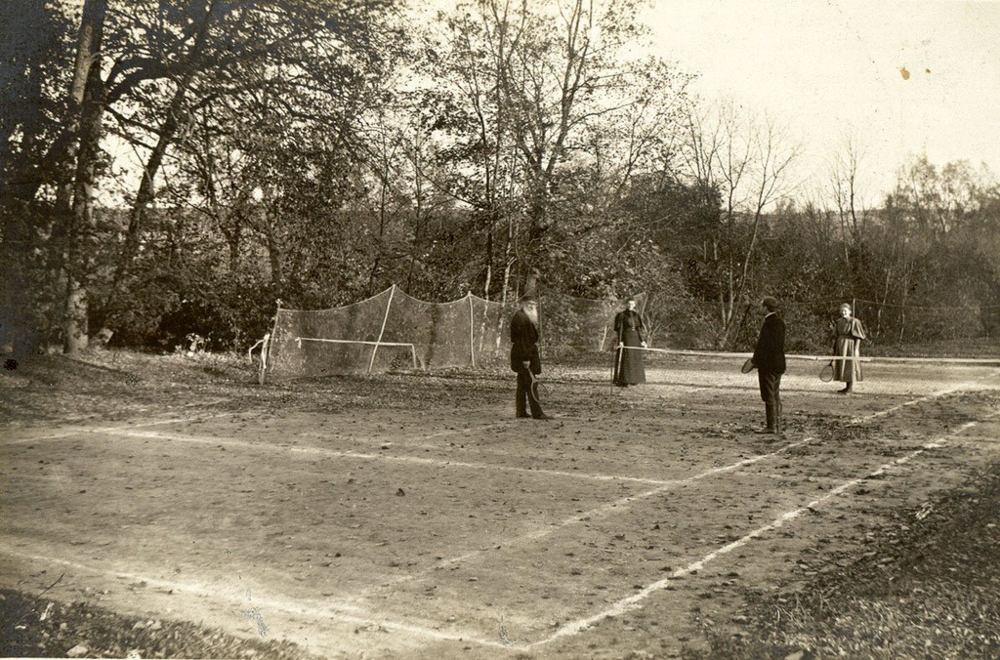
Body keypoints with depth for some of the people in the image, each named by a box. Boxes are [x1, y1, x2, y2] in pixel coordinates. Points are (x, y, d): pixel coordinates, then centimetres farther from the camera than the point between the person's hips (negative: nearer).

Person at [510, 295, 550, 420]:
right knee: (531, 384, -9)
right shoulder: (521, 318, -16)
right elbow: (523, 339, -20)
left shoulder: (523, 317, 16)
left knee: (522, 384, 12)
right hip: (525, 354, -11)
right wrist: (526, 358, -23)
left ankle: (521, 411, 17)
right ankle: (536, 412, -8)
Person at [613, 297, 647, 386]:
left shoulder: (637, 315, 12)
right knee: (625, 358, -8)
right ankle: (623, 381, -8)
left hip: (636, 338, 6)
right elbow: (619, 329, -8)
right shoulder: (621, 315, -4)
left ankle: (634, 379, 18)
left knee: (636, 358, 8)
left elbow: (639, 329, 13)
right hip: (626, 338, -6)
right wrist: (620, 341, -17)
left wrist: (642, 340, 5)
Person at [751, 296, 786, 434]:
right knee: (776, 396, 14)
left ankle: (771, 426, -3)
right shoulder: (780, 322, 12)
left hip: (768, 364, -10)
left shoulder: (769, 323, -17)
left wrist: (756, 360, -12)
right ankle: (777, 425, 18)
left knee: (769, 396, -5)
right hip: (778, 364, 10)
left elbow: (763, 344, -19)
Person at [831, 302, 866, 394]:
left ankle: (851, 388, 1)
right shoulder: (839, 322, 8)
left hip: (850, 346, -7)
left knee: (850, 365, -4)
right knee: (843, 366, 10)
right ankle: (847, 386, 18)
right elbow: (836, 335, 12)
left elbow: (858, 337, -13)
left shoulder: (854, 322, -11)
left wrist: (856, 349, -18)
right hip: (841, 346, 7)